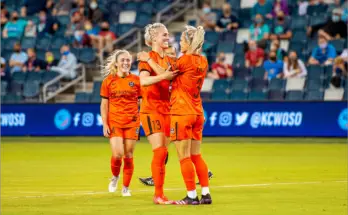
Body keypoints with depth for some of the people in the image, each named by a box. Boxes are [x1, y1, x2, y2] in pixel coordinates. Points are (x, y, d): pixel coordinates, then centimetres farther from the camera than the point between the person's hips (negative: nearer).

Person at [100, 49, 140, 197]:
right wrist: (105, 124, -2)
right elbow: (104, 105, 4)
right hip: (114, 122, -1)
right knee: (117, 154, -14)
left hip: (132, 122, 1)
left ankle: (126, 187, 16)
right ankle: (115, 177, 17)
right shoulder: (109, 81, 2)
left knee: (128, 156, 2)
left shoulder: (136, 80, 3)